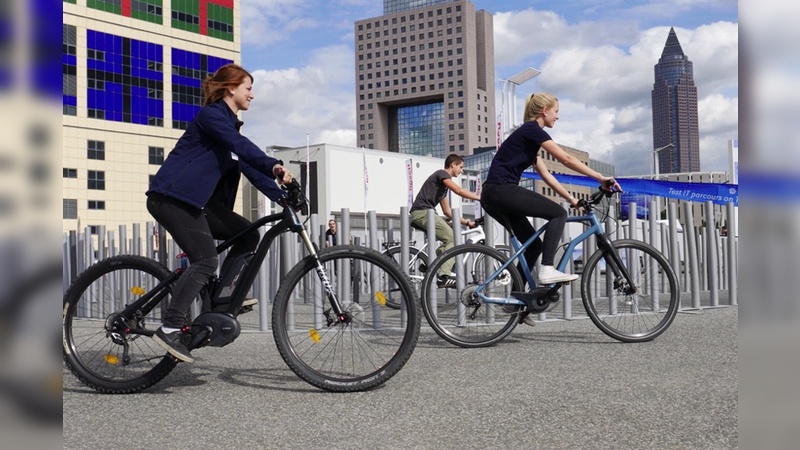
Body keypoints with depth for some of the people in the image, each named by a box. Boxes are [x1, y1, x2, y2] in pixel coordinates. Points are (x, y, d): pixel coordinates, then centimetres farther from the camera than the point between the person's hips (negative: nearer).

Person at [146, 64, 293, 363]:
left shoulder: (229, 123, 19)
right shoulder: (212, 114, -9)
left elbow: (248, 164, 14)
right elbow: (241, 145, -26)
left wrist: (281, 195, 4)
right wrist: (274, 166, -38)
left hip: (196, 200, 10)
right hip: (171, 197, -10)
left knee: (248, 234, 2)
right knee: (206, 260, -20)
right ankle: (170, 328, -20)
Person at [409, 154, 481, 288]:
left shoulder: (443, 185, 26)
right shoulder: (441, 174, -1)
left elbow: (447, 211, 25)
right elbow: (459, 190, -17)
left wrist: (467, 222, 20)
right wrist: (481, 198, -15)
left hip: (418, 215, 10)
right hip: (423, 212, -10)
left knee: (449, 241, 13)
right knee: (453, 239, -14)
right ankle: (444, 276, -21)